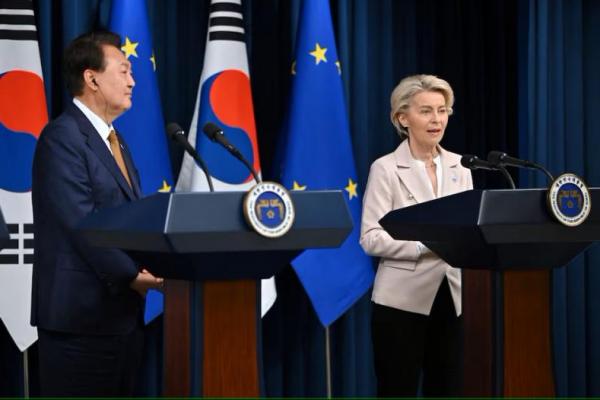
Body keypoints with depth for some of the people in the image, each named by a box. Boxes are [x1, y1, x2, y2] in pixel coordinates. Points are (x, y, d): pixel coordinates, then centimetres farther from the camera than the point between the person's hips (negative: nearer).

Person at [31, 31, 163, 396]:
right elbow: (81, 224, -19)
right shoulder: (62, 137, -12)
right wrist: (132, 276, -18)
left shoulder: (114, 139, 17)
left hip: (123, 310, 9)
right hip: (81, 313, -9)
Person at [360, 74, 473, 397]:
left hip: (453, 297, 5)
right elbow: (371, 238, -13)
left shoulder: (459, 167, 11)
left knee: (447, 390, 10)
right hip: (403, 299, -5)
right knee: (398, 391, 2)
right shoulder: (386, 168, -5)